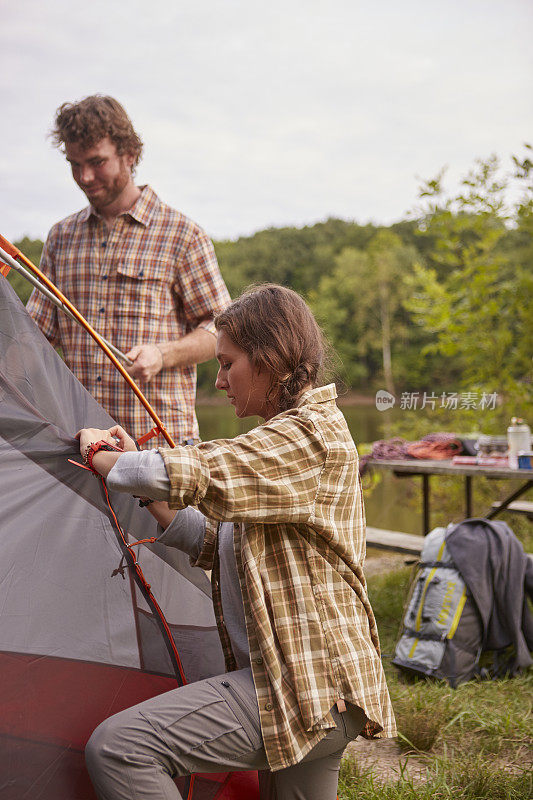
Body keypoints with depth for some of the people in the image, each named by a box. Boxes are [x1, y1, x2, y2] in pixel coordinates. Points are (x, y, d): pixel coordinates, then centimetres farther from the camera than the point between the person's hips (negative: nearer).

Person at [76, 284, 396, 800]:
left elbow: (193, 474, -25)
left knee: (116, 748, -20)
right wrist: (139, 479, 9)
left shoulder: (314, 434, -14)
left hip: (309, 685, -11)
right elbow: (216, 544, 18)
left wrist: (99, 454, -7)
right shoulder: (285, 436, 18)